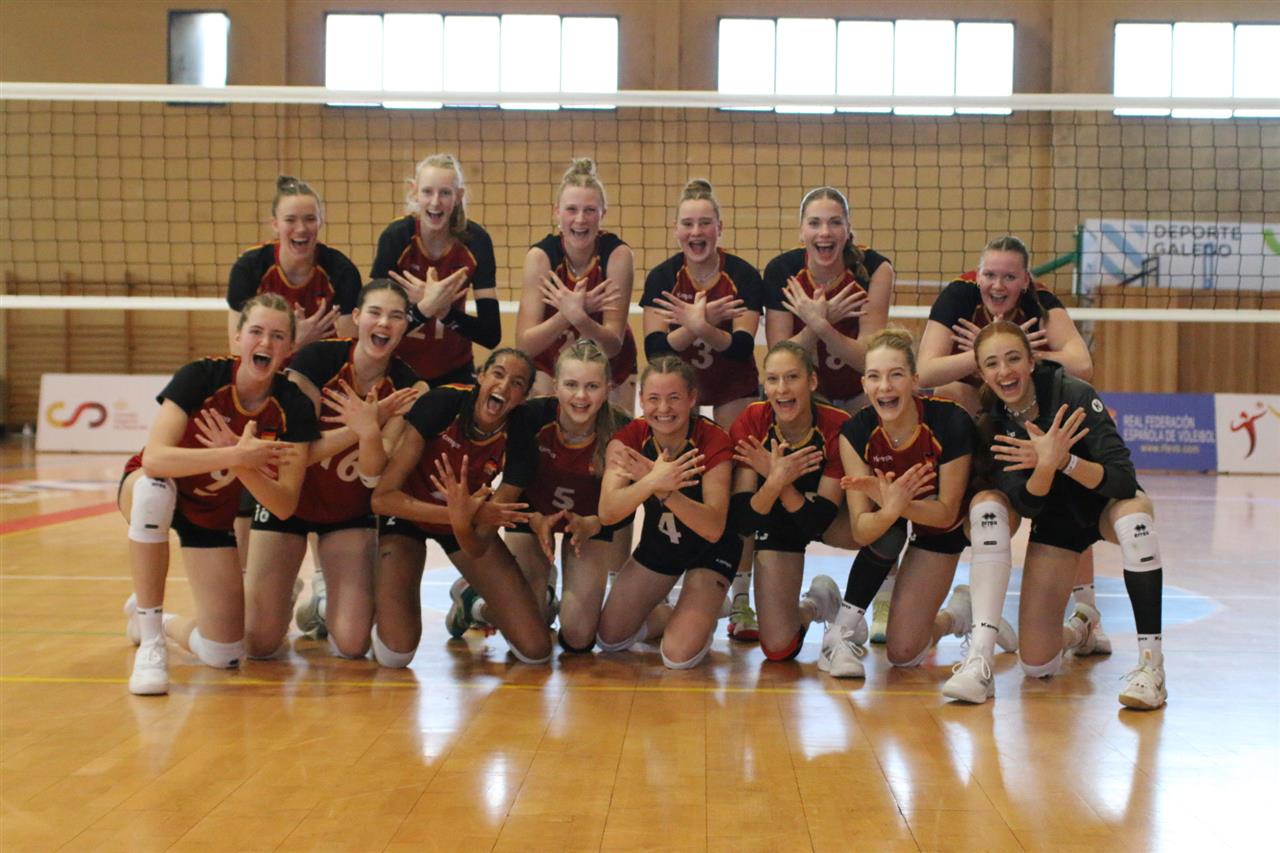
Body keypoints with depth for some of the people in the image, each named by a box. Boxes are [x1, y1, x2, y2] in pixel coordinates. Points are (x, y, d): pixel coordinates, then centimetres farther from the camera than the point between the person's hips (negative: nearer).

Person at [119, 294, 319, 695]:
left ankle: (150, 616, 28)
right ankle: (150, 644, -27)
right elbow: (154, 458, -39)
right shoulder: (201, 377, -26)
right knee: (156, 488, -42)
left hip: (215, 515, 3)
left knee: (224, 655, -7)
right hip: (150, 492, -2)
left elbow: (285, 505, -23)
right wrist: (235, 456, -48)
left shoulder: (294, 408, -20)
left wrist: (242, 465, -40)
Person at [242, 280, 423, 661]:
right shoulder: (317, 358, -19)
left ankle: (322, 607, 26)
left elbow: (373, 475, -21)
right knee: (259, 643, -5)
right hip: (290, 498, -2)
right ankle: (253, 593, 30)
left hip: (351, 511, 2)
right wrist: (360, 427, -33)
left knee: (353, 645, -9)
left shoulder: (406, 386, -14)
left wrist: (370, 429, -40)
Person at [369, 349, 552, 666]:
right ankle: (380, 602, 12)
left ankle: (474, 603, 22)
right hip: (406, 515, -2)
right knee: (395, 653, -21)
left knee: (535, 650, -8)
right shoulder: (442, 404, -27)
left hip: (465, 526, 2)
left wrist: (464, 519, -42)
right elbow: (383, 497, -28)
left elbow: (479, 545, -20)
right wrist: (456, 513, -38)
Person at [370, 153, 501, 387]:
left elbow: (492, 334, -16)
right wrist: (425, 307, -34)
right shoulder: (395, 236, -16)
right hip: (398, 369, -1)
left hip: (454, 371, 1)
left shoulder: (475, 240, -13)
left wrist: (444, 310, -29)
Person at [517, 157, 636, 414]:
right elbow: (524, 344, -28)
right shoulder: (540, 255, -22)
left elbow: (614, 345, -26)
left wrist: (579, 318, -44)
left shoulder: (617, 254, -23)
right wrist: (568, 312, -42)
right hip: (551, 359, 0)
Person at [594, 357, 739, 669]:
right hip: (659, 541, 4)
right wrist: (652, 482, -51)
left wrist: (663, 490, -49)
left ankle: (702, 616, 15)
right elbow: (606, 512, -32)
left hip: (711, 550, -4)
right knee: (609, 639, 2)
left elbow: (714, 528, -34)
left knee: (679, 655, -18)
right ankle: (666, 613, 29)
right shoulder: (629, 437, -20)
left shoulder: (713, 441, -28)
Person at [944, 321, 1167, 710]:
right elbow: (1026, 506, -24)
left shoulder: (1073, 394, -28)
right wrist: (1045, 465, -44)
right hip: (1055, 517, 2)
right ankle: (1079, 626, 26)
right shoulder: (989, 422, -18)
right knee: (1037, 664, -10)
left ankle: (1151, 665, -33)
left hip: (1105, 503, -2)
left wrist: (1064, 461, -49)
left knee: (1133, 511, -42)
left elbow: (1124, 479, -33)